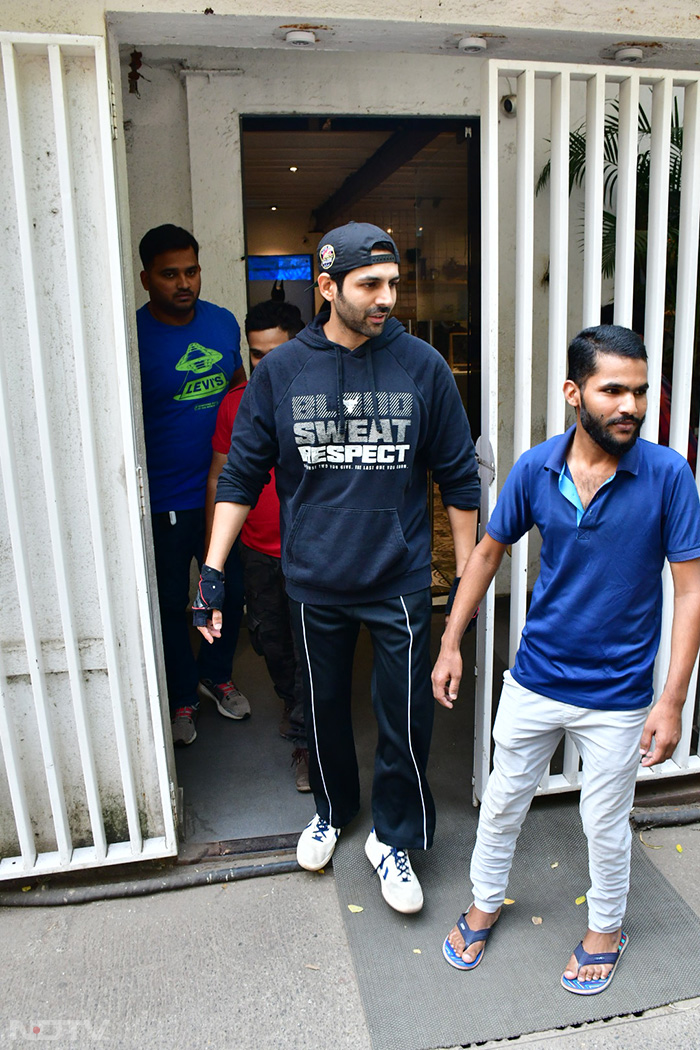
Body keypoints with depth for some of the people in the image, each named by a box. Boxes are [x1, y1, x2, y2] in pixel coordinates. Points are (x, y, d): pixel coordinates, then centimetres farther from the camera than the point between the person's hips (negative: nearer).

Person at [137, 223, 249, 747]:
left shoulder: (223, 322, 2)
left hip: (223, 491, 5)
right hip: (164, 503, -4)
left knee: (232, 590, 16)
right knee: (171, 604, 11)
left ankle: (216, 674, 41)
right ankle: (182, 696, 33)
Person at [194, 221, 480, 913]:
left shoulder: (422, 365, -5)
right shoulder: (281, 370, -4)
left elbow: (459, 477, 1)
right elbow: (242, 474, 0)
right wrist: (212, 571, -4)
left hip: (400, 582, -1)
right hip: (315, 584, 1)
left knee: (405, 719, 6)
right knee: (324, 708, 19)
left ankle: (393, 837, 32)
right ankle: (331, 809, 46)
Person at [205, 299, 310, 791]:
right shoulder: (236, 404, -2)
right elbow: (220, 476, 6)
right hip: (257, 549, 4)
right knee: (267, 636, 19)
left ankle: (306, 738, 21)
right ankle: (294, 700, 47)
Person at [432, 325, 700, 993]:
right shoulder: (535, 469, -10)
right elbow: (488, 552, 3)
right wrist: (450, 644, 3)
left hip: (617, 694, -2)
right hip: (534, 679, 2)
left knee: (605, 825, 17)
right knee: (502, 802, 19)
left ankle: (605, 930, 46)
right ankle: (485, 903, 46)